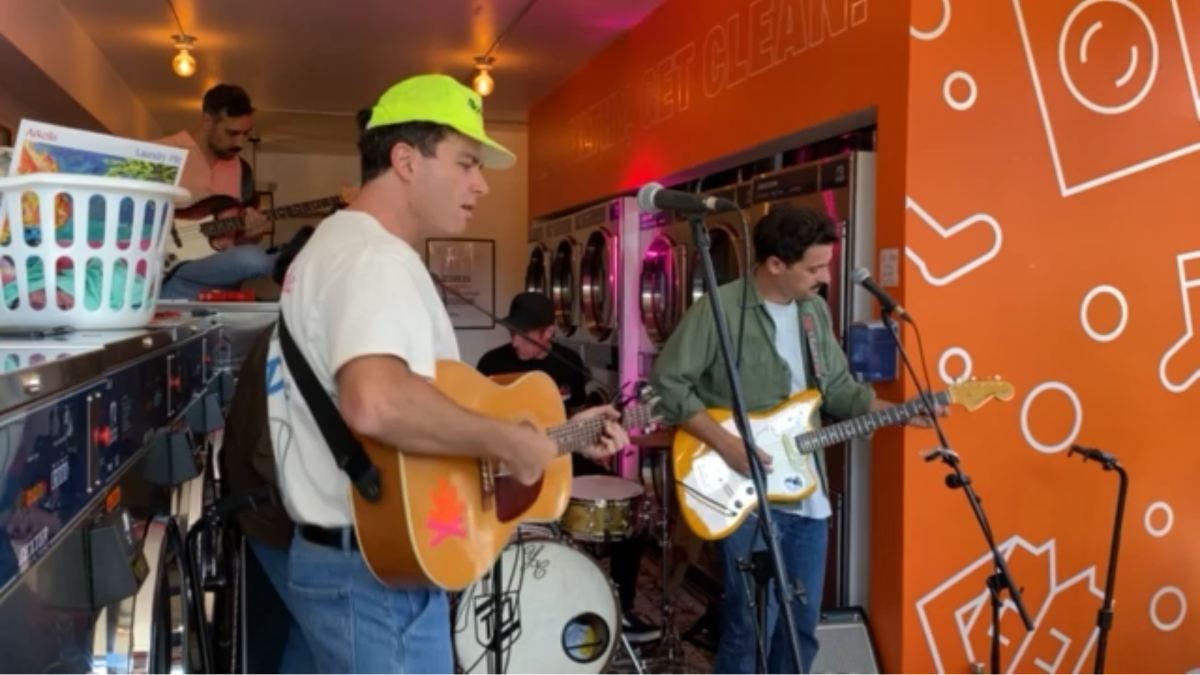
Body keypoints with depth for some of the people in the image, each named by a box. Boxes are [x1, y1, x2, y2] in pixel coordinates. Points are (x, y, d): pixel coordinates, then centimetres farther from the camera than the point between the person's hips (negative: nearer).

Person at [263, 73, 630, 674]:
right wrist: (512, 442, -25)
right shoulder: (374, 255, -19)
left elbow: (431, 404, 18)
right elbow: (377, 403, -39)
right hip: (377, 572, -10)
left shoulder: (343, 242, 15)